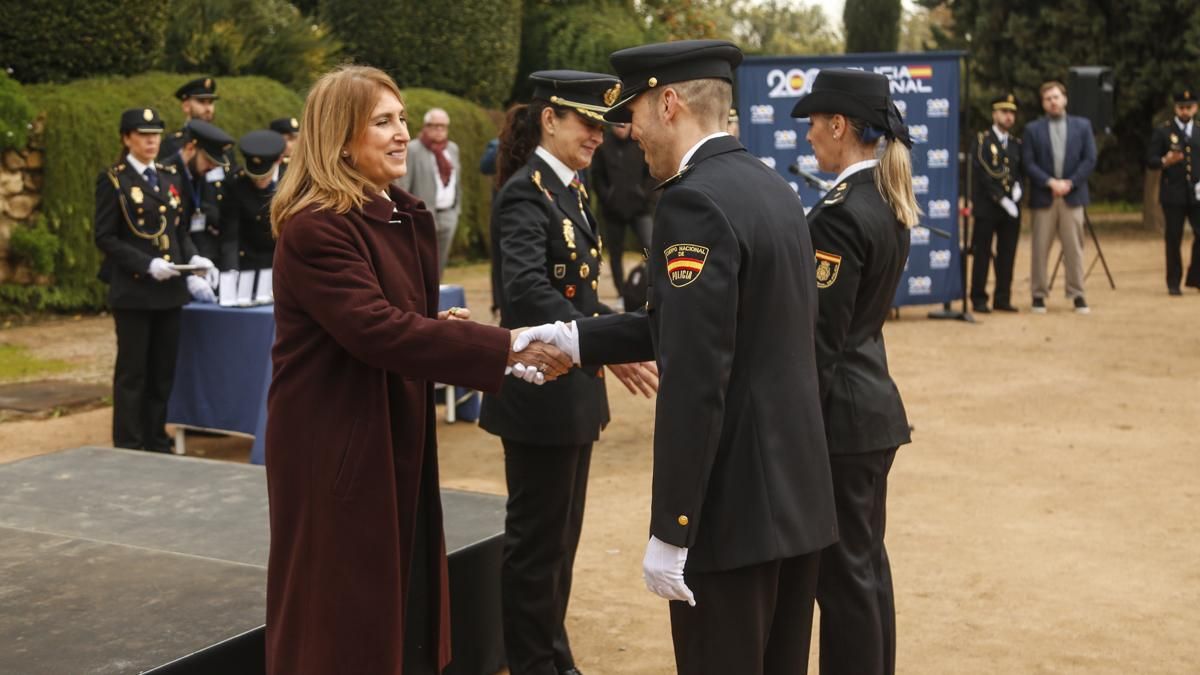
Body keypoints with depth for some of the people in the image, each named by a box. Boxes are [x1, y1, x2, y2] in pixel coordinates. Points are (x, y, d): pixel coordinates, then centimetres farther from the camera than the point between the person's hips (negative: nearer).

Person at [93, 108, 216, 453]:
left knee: (164, 369, 9)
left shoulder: (169, 177, 13)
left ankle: (157, 442, 18)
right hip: (133, 289, -5)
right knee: (133, 370, 1)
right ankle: (128, 446, 9)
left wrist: (192, 259, -3)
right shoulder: (112, 179, -4)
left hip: (170, 288, 5)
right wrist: (147, 264, -18)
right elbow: (105, 237, -8)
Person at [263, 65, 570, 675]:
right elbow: (378, 329, -29)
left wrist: (439, 328, -2)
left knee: (407, 601, 16)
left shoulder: (404, 217, 10)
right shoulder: (315, 230, -20)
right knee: (345, 617, 4)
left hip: (397, 441, 9)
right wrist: (504, 349, -31)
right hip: (338, 448, -9)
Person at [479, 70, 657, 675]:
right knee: (536, 540, 2)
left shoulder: (569, 191, 12)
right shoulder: (525, 193, -16)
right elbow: (528, 290, -31)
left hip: (573, 389, 9)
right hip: (541, 392, -9)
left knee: (560, 537, 17)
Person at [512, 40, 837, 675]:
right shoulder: (772, 186, 11)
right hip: (795, 489, 9)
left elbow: (695, 379, -23)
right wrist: (575, 339, 15)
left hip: (733, 503, -9)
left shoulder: (695, 201, -18)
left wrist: (670, 531, -19)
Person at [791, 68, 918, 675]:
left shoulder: (838, 214, -20)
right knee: (866, 559, 19)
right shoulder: (888, 201, 8)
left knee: (842, 570, 1)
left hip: (840, 411, -10)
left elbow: (818, 340, -20)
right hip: (875, 401, 10)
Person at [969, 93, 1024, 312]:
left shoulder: (1017, 144, 15)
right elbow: (983, 175, -10)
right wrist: (1002, 199, -14)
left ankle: (1002, 299, 12)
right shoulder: (982, 140, -2)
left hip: (1012, 208, 5)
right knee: (982, 255, -1)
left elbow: (1020, 171, 17)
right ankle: (979, 300, 3)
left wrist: (1017, 186, -5)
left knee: (1007, 255, 5)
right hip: (987, 207, -5)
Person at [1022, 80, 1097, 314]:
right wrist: (1050, 182, -13)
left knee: (1074, 248, 2)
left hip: (1072, 195, 1)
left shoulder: (1082, 126, 9)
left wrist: (1069, 183, -9)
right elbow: (1028, 163, -1)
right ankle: (1039, 294, 7)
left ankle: (1077, 294, 7)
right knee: (1040, 248, 1)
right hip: (1043, 196, -1)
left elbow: (1090, 159, 3)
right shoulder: (1033, 129, 6)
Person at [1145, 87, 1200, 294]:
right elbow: (1150, 160, 0)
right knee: (1173, 239, 0)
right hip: (1173, 194, -3)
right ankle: (1173, 283, 9)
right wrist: (1165, 162, -21)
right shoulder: (1162, 131, 3)